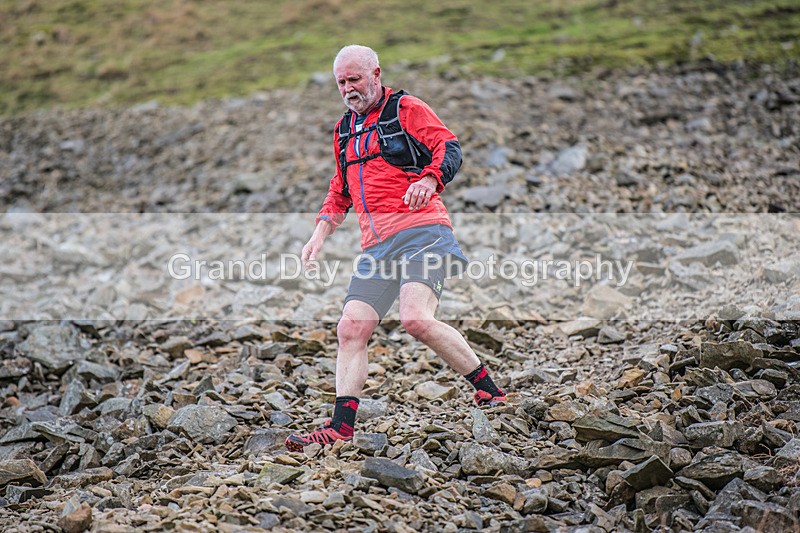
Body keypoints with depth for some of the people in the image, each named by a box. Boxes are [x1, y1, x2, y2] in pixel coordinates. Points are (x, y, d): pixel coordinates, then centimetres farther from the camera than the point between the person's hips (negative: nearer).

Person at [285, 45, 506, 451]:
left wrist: (429, 178, -28)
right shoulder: (344, 130, 26)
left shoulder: (405, 109, 5)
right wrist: (320, 234, 21)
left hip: (421, 232, -7)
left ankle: (489, 391, -10)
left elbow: (450, 149, -8)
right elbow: (340, 191, 35)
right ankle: (341, 428, -2)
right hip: (376, 246, 7)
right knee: (351, 329, -6)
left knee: (416, 319, -25)